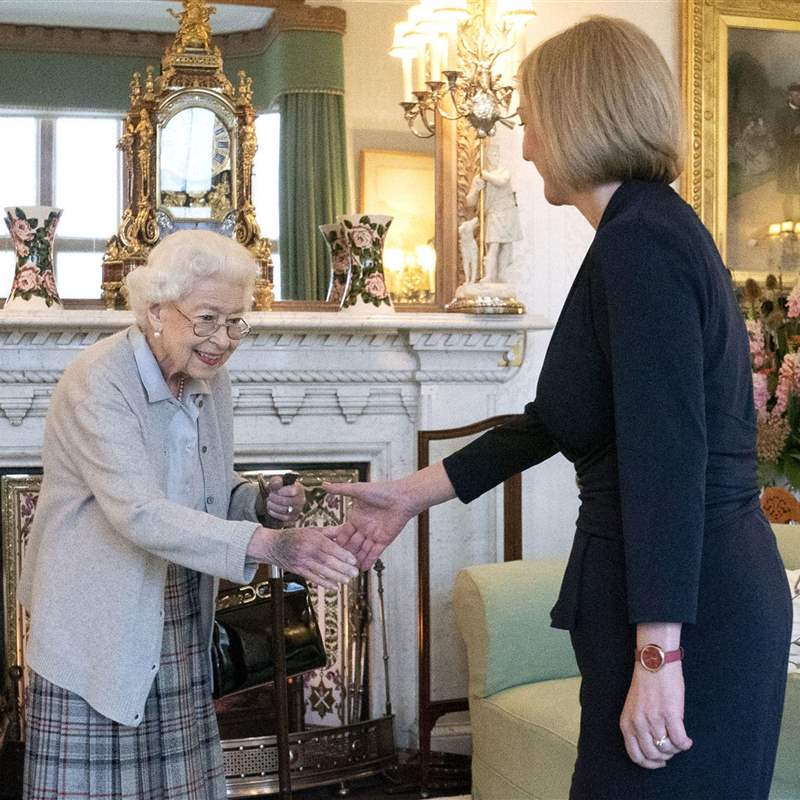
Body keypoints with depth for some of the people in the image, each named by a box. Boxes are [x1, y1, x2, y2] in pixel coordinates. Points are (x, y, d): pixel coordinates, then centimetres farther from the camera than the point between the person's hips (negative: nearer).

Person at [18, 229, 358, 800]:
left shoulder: (210, 380, 5)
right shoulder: (97, 384, -19)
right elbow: (141, 515, -29)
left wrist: (262, 503, -6)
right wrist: (268, 544, -38)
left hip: (180, 633, 7)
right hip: (99, 633, -6)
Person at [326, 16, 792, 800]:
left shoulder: (639, 241, -16)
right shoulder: (650, 230, 14)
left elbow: (668, 460, -23)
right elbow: (556, 418, 20)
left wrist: (657, 655, -23)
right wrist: (412, 494, 22)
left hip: (687, 611, -9)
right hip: (705, 590, 10)